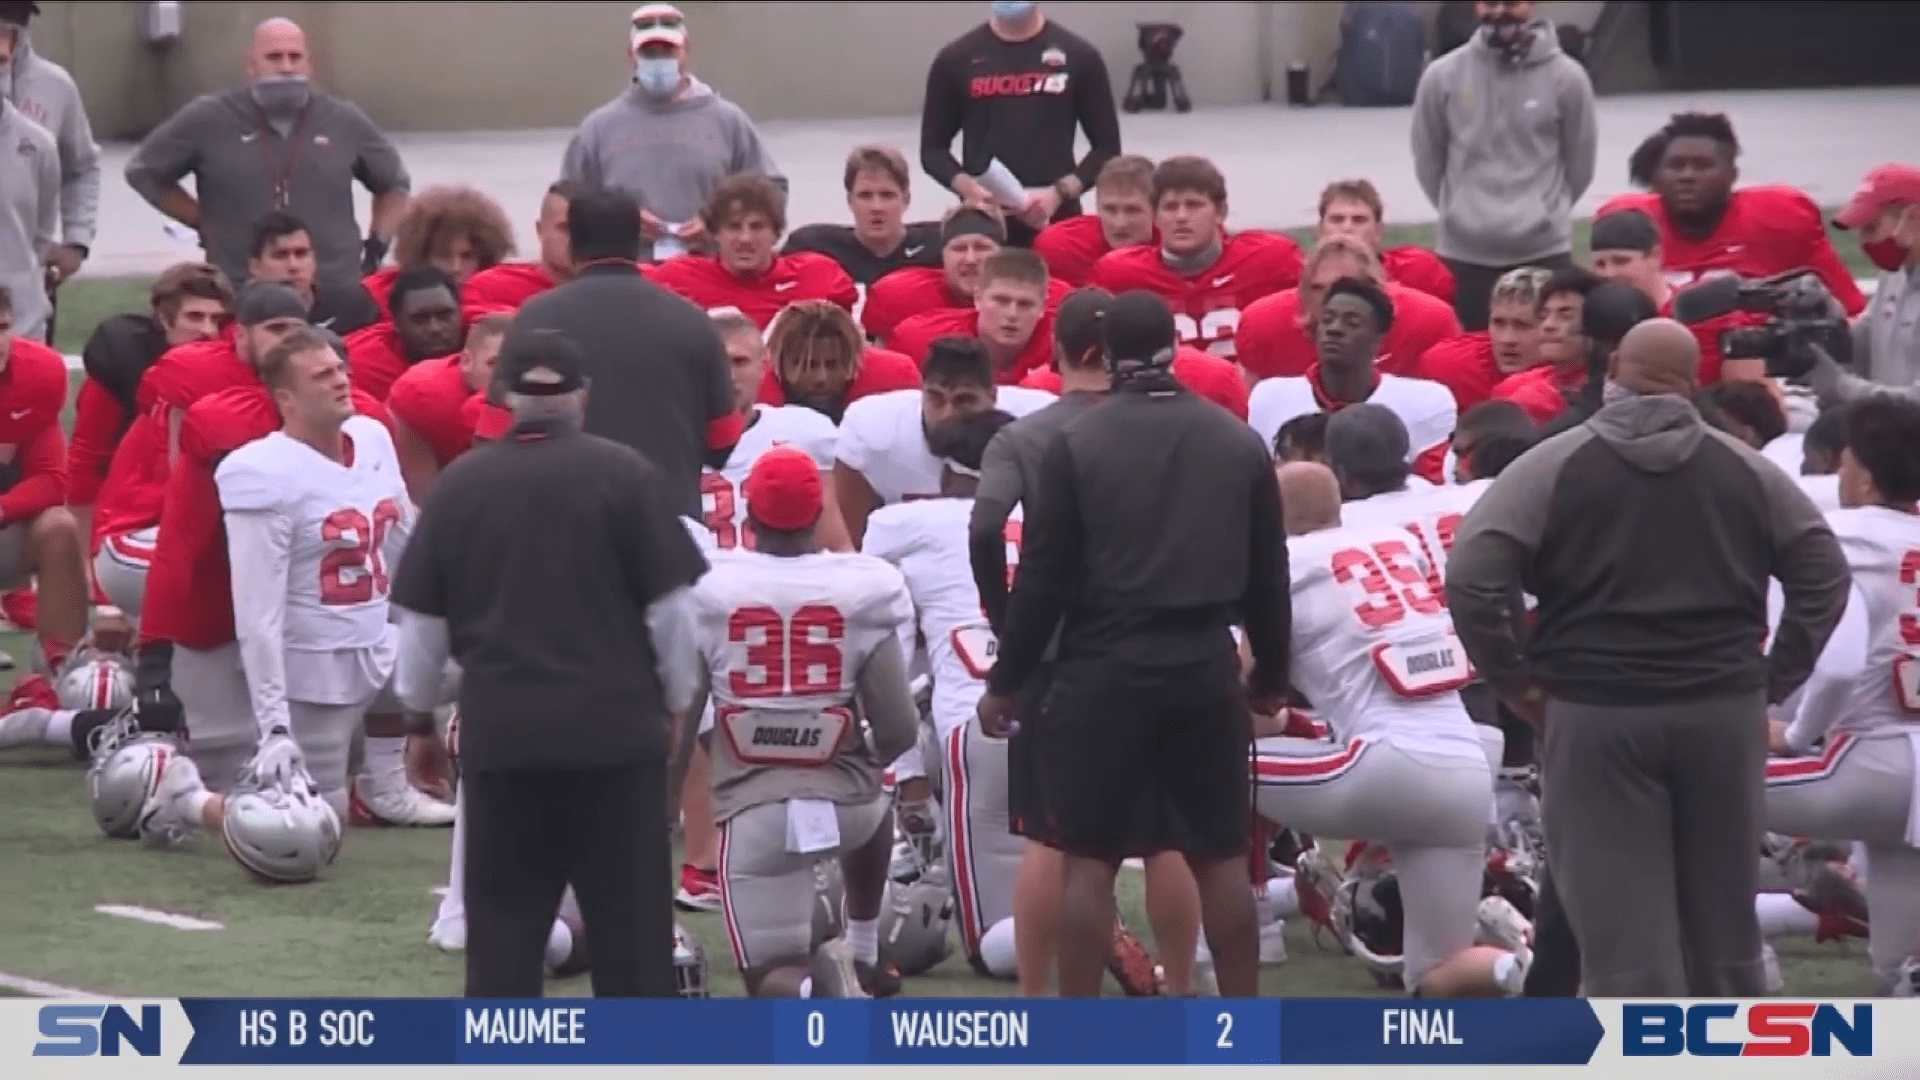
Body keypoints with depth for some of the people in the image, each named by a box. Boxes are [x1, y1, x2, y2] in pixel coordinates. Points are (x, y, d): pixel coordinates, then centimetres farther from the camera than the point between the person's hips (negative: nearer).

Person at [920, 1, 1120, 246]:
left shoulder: (1078, 55, 3)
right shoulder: (956, 59, 5)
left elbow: (1107, 147, 4)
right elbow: (933, 147, 8)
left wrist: (1060, 192, -12)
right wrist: (966, 186, -12)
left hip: (1056, 220, -1)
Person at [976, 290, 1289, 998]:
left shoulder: (1078, 444, -7)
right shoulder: (1238, 444, 3)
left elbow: (1043, 577, -7)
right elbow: (1268, 576, 9)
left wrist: (1004, 681, 2)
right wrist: (1271, 674, 22)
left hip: (1105, 670, -3)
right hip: (1205, 667, 3)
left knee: (1089, 857, 1)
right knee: (1221, 856, 10)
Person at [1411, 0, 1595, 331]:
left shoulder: (1566, 77, -4)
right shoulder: (1443, 76, -2)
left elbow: (1580, 161, 8)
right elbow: (1428, 158, 10)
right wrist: (1461, 209, 12)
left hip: (1544, 249, -1)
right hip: (1463, 251, 1)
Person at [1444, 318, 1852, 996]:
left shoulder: (1554, 467, -3)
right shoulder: (1745, 471, 6)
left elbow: (1470, 579, -11)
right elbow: (1825, 576, 7)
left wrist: (1515, 683, -1)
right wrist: (1775, 679, 11)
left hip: (1596, 715, -3)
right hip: (1724, 712, 3)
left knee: (1626, 937, -2)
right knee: (1722, 927, 14)